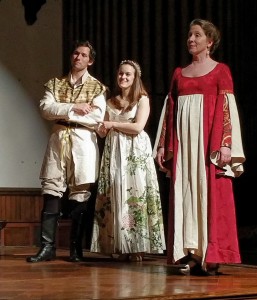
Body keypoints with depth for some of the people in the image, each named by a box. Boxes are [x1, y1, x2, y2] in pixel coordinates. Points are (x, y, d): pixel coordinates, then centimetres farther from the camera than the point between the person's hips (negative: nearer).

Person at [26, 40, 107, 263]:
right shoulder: (55, 84, 14)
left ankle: (76, 248, 7)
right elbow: (45, 109, -2)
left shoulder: (97, 87, 5)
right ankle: (47, 246, -2)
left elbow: (97, 117, -9)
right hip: (58, 140, 2)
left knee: (80, 196, 0)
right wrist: (73, 107, -12)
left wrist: (64, 113, -8)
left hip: (83, 142, -2)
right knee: (51, 194, -3)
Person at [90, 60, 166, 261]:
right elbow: (103, 132, 15)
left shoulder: (142, 100, 3)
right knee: (115, 197, -1)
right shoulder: (111, 102, 17)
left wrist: (112, 124, -3)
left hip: (136, 151, -4)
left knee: (135, 195, -8)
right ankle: (119, 247, 1)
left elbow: (138, 127, -10)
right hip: (114, 152, 4)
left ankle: (137, 247, -7)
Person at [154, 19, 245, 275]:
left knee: (211, 195, -6)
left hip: (208, 138, -4)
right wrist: (162, 146, 9)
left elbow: (226, 108, -5)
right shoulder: (179, 73, 17)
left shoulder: (220, 71, 4)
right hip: (183, 140, 5)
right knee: (185, 196, 0)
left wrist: (225, 144, -14)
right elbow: (169, 109, 15)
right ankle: (189, 254, 2)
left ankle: (210, 257, -5)